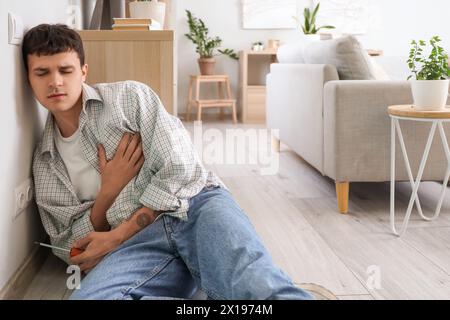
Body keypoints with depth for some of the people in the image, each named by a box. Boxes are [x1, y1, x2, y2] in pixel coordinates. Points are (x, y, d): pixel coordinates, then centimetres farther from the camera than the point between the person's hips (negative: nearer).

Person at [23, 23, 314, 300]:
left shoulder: (128, 96, 9)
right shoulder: (43, 163, 20)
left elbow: (179, 169, -1)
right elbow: (70, 246, 16)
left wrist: (116, 237, -6)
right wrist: (108, 190, -2)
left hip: (196, 206, -4)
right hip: (137, 243, 4)